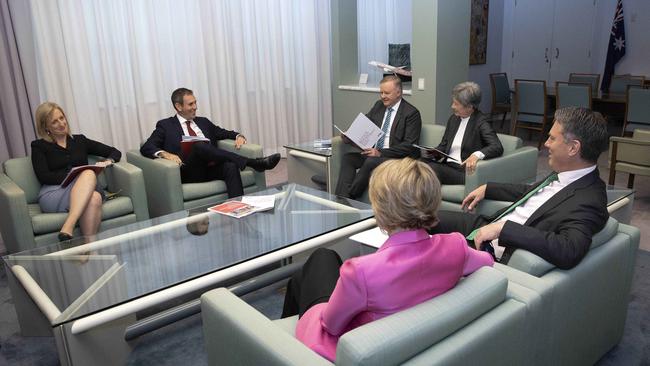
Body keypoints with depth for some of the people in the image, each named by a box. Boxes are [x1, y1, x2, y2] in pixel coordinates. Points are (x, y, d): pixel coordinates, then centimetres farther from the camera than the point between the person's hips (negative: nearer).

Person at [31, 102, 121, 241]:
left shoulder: (80, 140, 23)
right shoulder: (39, 146, 15)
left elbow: (115, 152, 21)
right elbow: (43, 177, 0)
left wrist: (108, 161, -2)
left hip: (84, 191, 2)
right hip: (53, 193, -2)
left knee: (94, 198, -36)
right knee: (89, 173, -33)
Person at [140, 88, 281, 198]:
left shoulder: (203, 122, 27)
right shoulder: (166, 125, 13)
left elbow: (224, 133, 27)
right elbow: (146, 148, 4)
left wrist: (238, 136, 3)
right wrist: (164, 154, -19)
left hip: (212, 169, 4)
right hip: (189, 172, -4)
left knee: (231, 166, -30)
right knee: (198, 146, -33)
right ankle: (253, 163, -36)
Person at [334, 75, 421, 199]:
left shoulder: (411, 113, -5)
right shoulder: (378, 105, 15)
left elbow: (410, 145, -13)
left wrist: (381, 153, -22)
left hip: (395, 157, -6)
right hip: (372, 152, 6)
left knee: (371, 162, -34)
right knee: (347, 157, -19)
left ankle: (351, 197, -23)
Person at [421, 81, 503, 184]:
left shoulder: (481, 122, -3)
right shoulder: (453, 119, 18)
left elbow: (498, 148, -15)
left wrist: (477, 155, -35)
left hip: (464, 170, -6)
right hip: (447, 166, 6)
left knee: (433, 168, -34)